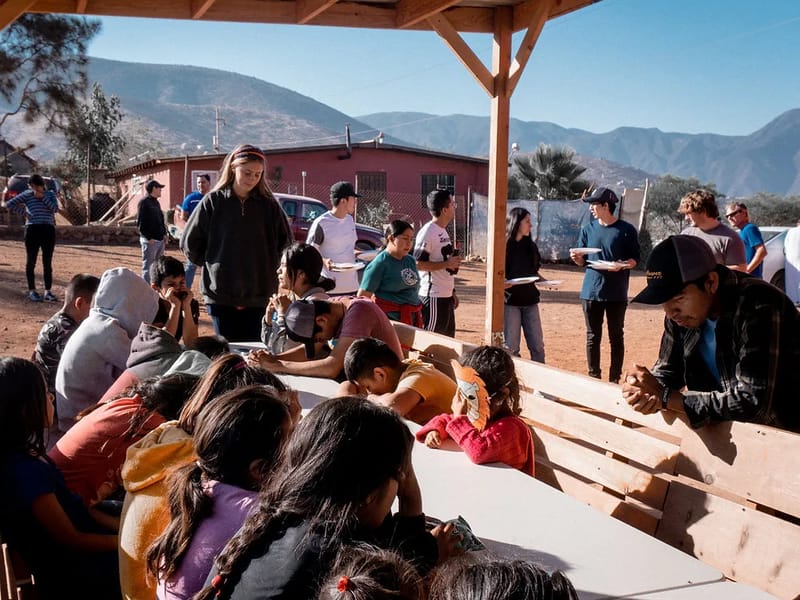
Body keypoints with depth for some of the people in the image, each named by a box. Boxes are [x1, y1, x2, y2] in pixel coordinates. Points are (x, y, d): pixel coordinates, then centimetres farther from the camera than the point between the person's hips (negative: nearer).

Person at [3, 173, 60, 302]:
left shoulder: (50, 194, 10)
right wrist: (24, 212, -3)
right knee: (31, 262, 4)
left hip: (49, 230, 1)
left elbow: (55, 208, -8)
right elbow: (9, 204, 3)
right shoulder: (27, 194, 6)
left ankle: (48, 291, 9)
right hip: (32, 230, -1)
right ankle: (32, 291, 12)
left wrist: (43, 197, -10)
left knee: (47, 263, 4)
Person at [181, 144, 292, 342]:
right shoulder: (213, 202, 0)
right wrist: (212, 266, 4)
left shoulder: (269, 205, 4)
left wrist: (270, 268, 5)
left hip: (259, 295, 1)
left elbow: (285, 242, 13)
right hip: (221, 295, -1)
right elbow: (189, 242, 6)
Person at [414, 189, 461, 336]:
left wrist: (452, 292, 21)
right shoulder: (427, 232, -14)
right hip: (433, 296, -10)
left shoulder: (443, 232, 16)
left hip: (446, 296, 10)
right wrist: (446, 263, -19)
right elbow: (418, 264, -20)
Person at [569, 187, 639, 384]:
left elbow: (635, 259, -1)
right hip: (590, 291, 3)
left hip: (617, 293, -3)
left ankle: (615, 379, 13)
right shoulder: (587, 229, 8)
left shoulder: (626, 230, -2)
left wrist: (622, 265, -21)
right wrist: (576, 257, -9)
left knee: (616, 337, 4)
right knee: (593, 336, 8)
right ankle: (594, 377, 17)